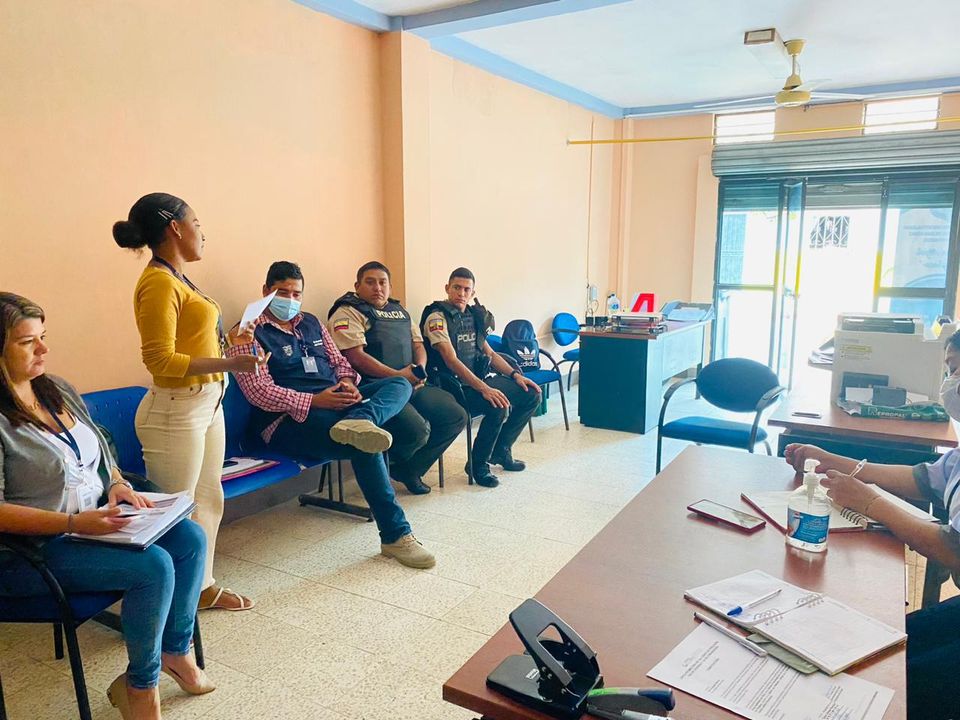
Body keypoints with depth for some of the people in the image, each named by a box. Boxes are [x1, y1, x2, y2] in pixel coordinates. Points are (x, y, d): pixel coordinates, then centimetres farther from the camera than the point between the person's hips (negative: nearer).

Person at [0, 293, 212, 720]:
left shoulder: (59, 391, 8)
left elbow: (100, 454, 18)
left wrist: (118, 485, -2)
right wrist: (74, 522, -28)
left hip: (94, 521, 8)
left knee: (190, 538, -7)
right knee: (154, 565, -24)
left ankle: (175, 650, 10)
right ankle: (141, 685, -1)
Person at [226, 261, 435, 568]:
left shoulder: (311, 322, 21)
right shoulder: (249, 333, -1)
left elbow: (339, 360, 24)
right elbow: (259, 391, -13)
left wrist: (348, 382, -2)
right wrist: (314, 401, -24)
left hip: (336, 400, 8)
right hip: (290, 417, -8)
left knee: (400, 385, -10)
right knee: (366, 445, -31)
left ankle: (358, 420, -44)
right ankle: (396, 536, -23)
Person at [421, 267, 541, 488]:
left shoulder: (473, 316, 13)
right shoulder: (438, 317, -12)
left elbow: (489, 353, 18)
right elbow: (451, 361, -23)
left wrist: (515, 375, 3)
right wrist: (484, 389, -31)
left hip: (478, 378, 8)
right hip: (453, 385, -8)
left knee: (531, 395, 0)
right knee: (500, 406, -31)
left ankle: (501, 450, 16)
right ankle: (479, 464, -8)